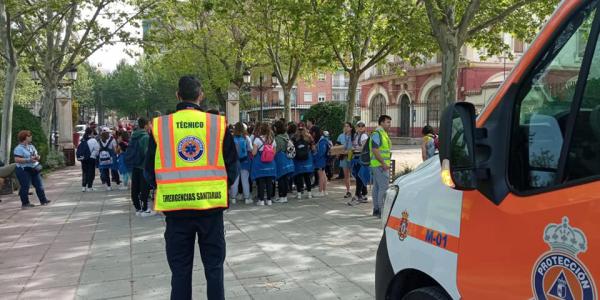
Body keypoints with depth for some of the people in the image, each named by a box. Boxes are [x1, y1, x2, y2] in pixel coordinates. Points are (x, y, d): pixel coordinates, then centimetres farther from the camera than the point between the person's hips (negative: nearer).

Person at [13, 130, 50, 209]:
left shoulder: (31, 146, 13)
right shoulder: (19, 148, -12)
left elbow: (37, 155, 20)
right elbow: (17, 160, -21)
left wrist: (37, 157, -4)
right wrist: (29, 160, -26)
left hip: (34, 169, 8)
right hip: (24, 170, -8)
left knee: (39, 185, 8)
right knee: (25, 187, -2)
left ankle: (43, 200, 15)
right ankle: (25, 203, 8)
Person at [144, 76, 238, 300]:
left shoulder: (160, 126, -3)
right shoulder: (218, 123, -4)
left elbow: (151, 170, 5)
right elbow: (232, 167, 1)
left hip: (175, 208, 1)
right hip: (211, 206, 0)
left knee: (180, 270, 11)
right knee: (214, 267, 12)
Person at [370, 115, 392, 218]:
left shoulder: (383, 134, 18)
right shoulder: (377, 134, -14)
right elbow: (375, 150, -21)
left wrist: (386, 163, 19)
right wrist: (383, 163, -22)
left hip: (381, 165, 10)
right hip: (380, 165, -10)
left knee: (377, 187, 12)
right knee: (384, 187, -12)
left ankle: (376, 209, 18)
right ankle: (382, 211, -11)